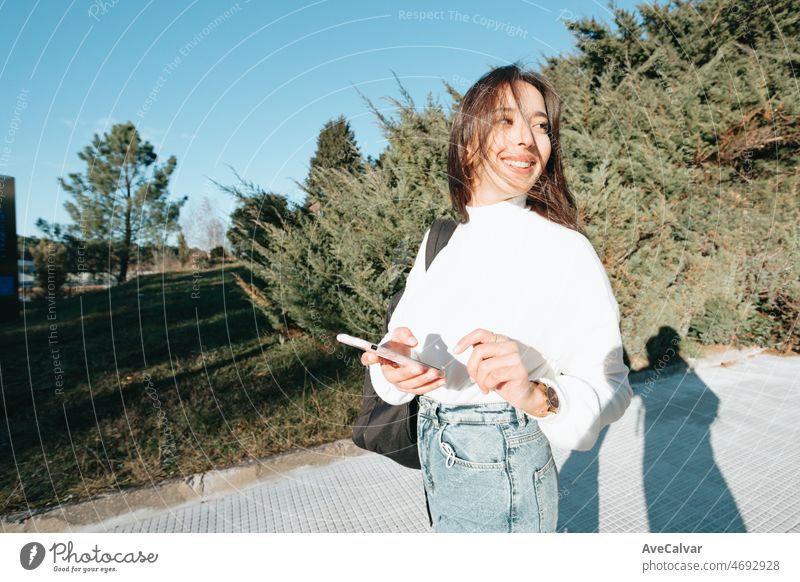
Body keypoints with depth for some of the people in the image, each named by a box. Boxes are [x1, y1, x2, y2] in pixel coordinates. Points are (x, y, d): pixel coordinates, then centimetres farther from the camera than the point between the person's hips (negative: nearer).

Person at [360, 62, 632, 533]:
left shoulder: (565, 250, -17)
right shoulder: (439, 241, 1)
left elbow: (608, 388, -15)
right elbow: (402, 333, 2)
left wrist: (536, 395, -35)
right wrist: (395, 360, -21)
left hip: (499, 476, -5)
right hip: (436, 462, 6)